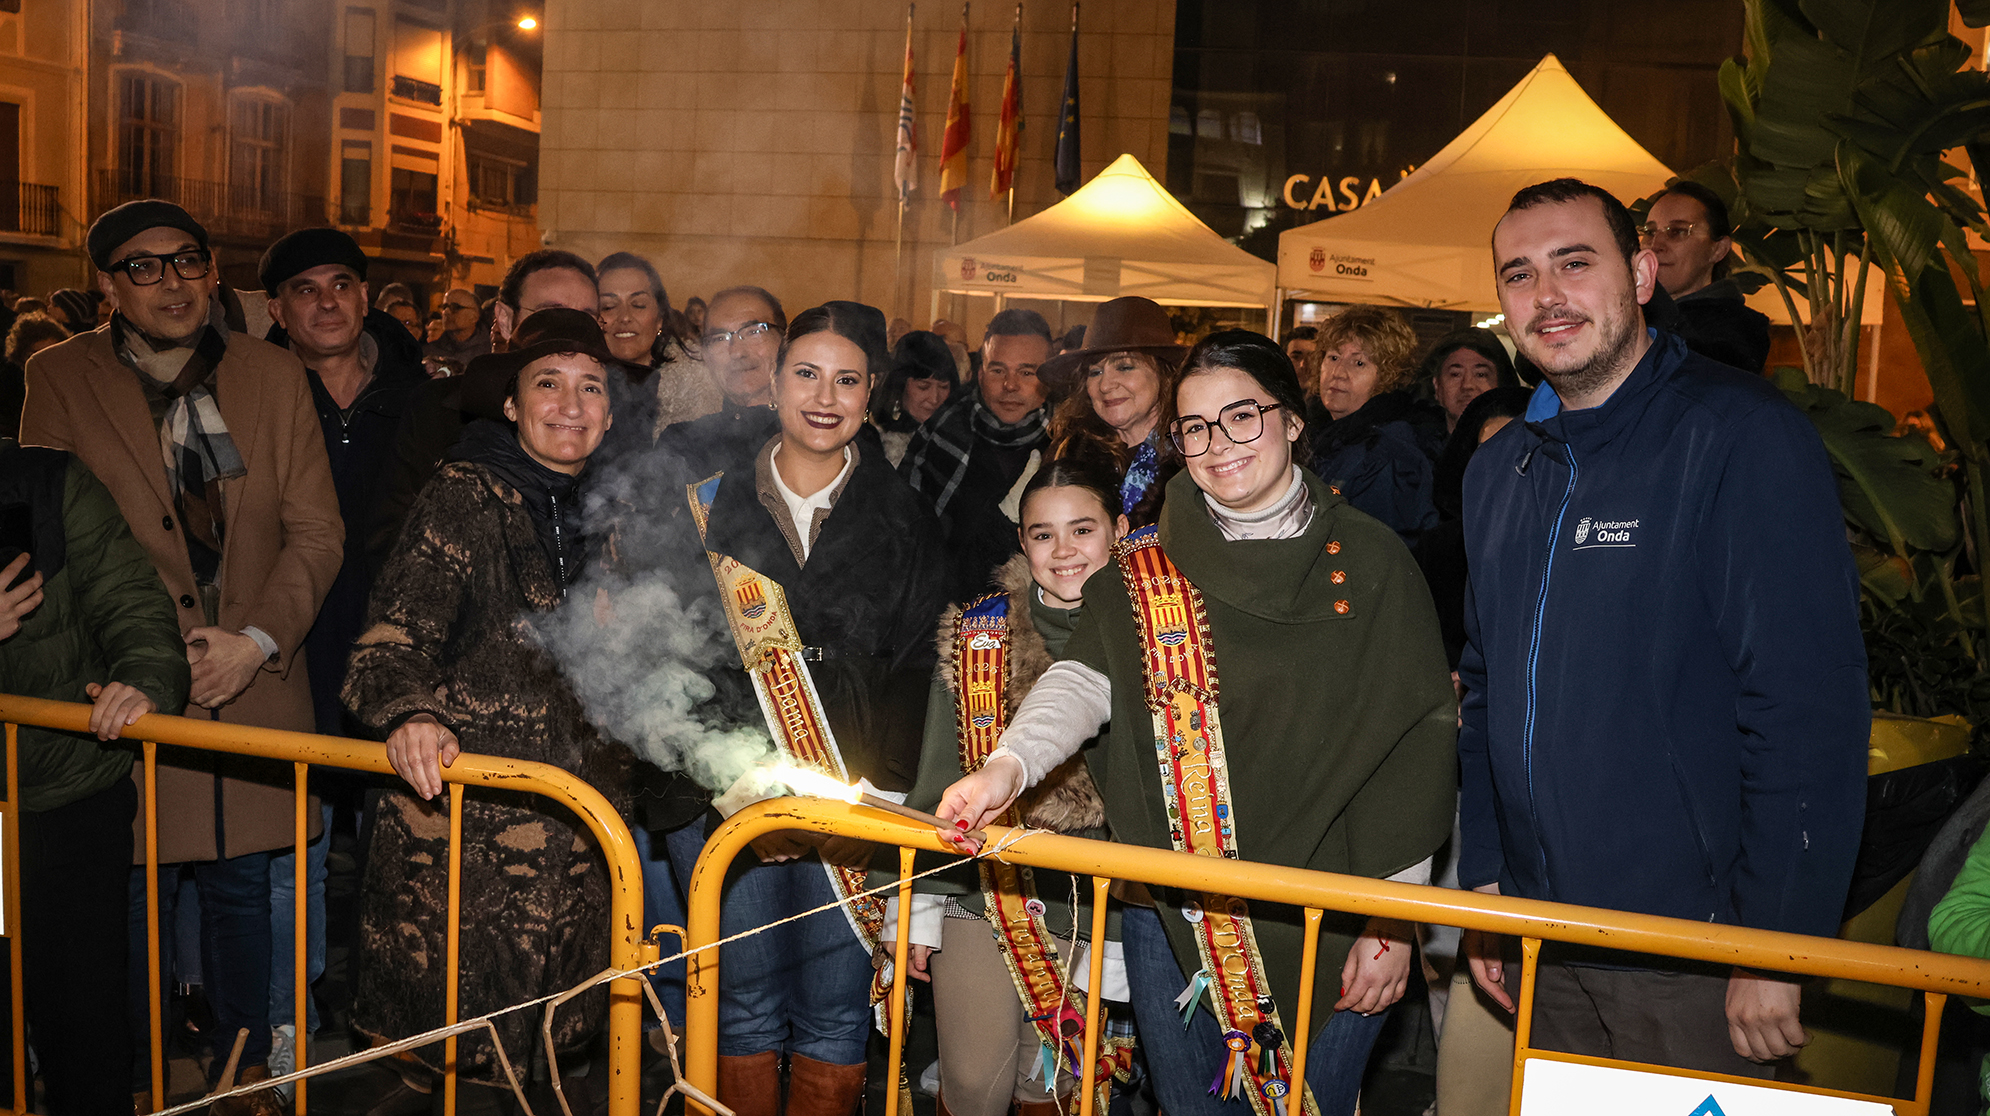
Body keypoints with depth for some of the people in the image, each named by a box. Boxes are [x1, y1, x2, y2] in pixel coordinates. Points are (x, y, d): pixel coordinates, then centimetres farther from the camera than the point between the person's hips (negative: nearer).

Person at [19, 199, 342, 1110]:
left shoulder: (274, 376, 4)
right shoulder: (60, 380, 0)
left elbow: (316, 532, 2)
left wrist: (255, 640, -10)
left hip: (254, 678, 1)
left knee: (237, 882, 13)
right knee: (123, 890, 7)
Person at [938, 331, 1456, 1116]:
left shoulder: (1370, 562, -2)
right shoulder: (1148, 568, 6)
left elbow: (1417, 741, -3)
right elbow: (1085, 677, -10)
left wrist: (1393, 924, -6)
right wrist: (1009, 764, -30)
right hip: (1173, 913, 2)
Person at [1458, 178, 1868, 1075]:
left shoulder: (1743, 437, -12)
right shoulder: (1497, 472, 8)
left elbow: (1812, 707, -17)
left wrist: (1777, 951, -18)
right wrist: (1483, 879, 11)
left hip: (1694, 953, -6)